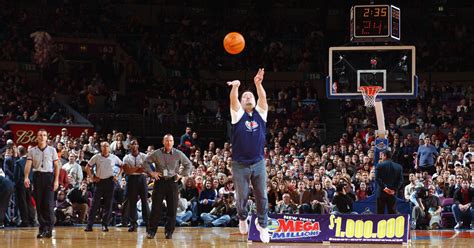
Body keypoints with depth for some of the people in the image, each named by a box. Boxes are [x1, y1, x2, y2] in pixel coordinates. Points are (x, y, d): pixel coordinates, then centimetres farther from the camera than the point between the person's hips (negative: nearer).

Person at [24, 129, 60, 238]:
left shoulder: (52, 150, 7)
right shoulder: (32, 151, 9)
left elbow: (56, 166, 5)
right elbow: (28, 164, -2)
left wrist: (56, 180, -5)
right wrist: (26, 177, -18)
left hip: (49, 176, -2)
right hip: (37, 176, 2)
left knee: (49, 203, -9)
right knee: (39, 204, 2)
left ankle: (49, 228, -7)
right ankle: (42, 228, 8)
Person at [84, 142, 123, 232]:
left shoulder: (114, 158, 3)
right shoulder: (96, 157, 1)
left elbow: (122, 166, 15)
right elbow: (87, 167, 7)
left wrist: (117, 175, 5)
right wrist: (91, 177, 0)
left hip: (110, 181, 1)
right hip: (99, 181, -1)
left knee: (108, 204, 1)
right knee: (95, 203, -2)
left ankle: (105, 225, 8)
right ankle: (89, 225, -1)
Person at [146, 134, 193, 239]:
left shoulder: (178, 154, 2)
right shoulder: (157, 154, 0)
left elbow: (189, 165, 11)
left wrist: (182, 175, 3)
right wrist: (151, 172, 0)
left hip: (172, 182, 1)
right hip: (160, 181, -1)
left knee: (172, 208, 0)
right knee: (156, 207, -3)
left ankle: (169, 232, 9)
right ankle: (151, 231, 3)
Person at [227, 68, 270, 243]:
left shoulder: (260, 113, 6)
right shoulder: (238, 114, 1)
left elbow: (263, 98, -11)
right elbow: (233, 100, -18)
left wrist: (258, 84, -30)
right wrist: (235, 87, -39)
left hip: (258, 163, 2)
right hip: (240, 164, -2)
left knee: (262, 197, 2)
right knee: (242, 197, 5)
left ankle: (262, 225, 14)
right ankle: (243, 219, 31)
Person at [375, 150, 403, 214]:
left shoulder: (380, 166, -3)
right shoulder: (398, 167, 7)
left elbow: (377, 178, -11)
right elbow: (400, 180, 1)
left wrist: (384, 187, -13)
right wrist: (394, 189, -4)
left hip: (382, 192, -3)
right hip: (392, 194, 3)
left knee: (380, 213, 1)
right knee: (393, 212, 5)